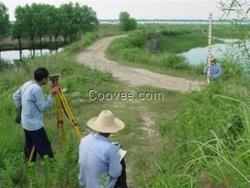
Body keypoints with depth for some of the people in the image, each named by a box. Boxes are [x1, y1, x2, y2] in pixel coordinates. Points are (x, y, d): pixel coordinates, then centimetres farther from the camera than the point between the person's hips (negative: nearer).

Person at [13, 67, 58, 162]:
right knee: (44, 148, -4)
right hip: (35, 125, -10)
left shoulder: (27, 84, 4)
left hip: (26, 123, 10)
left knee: (29, 145, 22)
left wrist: (21, 106, 20)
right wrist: (51, 95, -13)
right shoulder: (37, 89, -23)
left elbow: (15, 96, 16)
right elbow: (43, 107, -18)